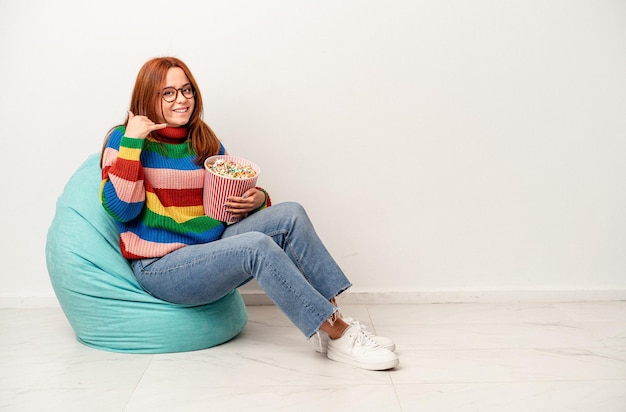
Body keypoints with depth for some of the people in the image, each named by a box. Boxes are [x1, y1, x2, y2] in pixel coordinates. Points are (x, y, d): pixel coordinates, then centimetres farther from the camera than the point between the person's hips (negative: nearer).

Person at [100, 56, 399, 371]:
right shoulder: (123, 139, -2)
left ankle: (332, 313, -18)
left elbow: (236, 197, 19)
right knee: (257, 245, -30)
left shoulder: (204, 142, 14)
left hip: (212, 248, 6)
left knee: (290, 214, -14)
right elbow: (121, 209, -14)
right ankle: (335, 335, -23)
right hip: (160, 267, -6)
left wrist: (257, 200, -5)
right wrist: (131, 142, -19)